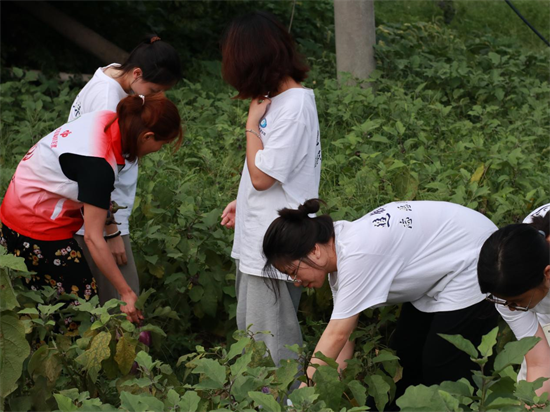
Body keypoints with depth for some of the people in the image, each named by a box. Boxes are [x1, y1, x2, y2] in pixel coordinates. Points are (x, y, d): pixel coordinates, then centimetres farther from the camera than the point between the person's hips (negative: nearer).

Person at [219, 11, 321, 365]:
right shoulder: (278, 98, 9)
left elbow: (262, 176, -21)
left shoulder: (294, 107, -20)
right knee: (251, 330, 19)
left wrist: (253, 121, -13)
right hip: (256, 243, 10)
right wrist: (243, 203, 13)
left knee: (272, 341, -3)